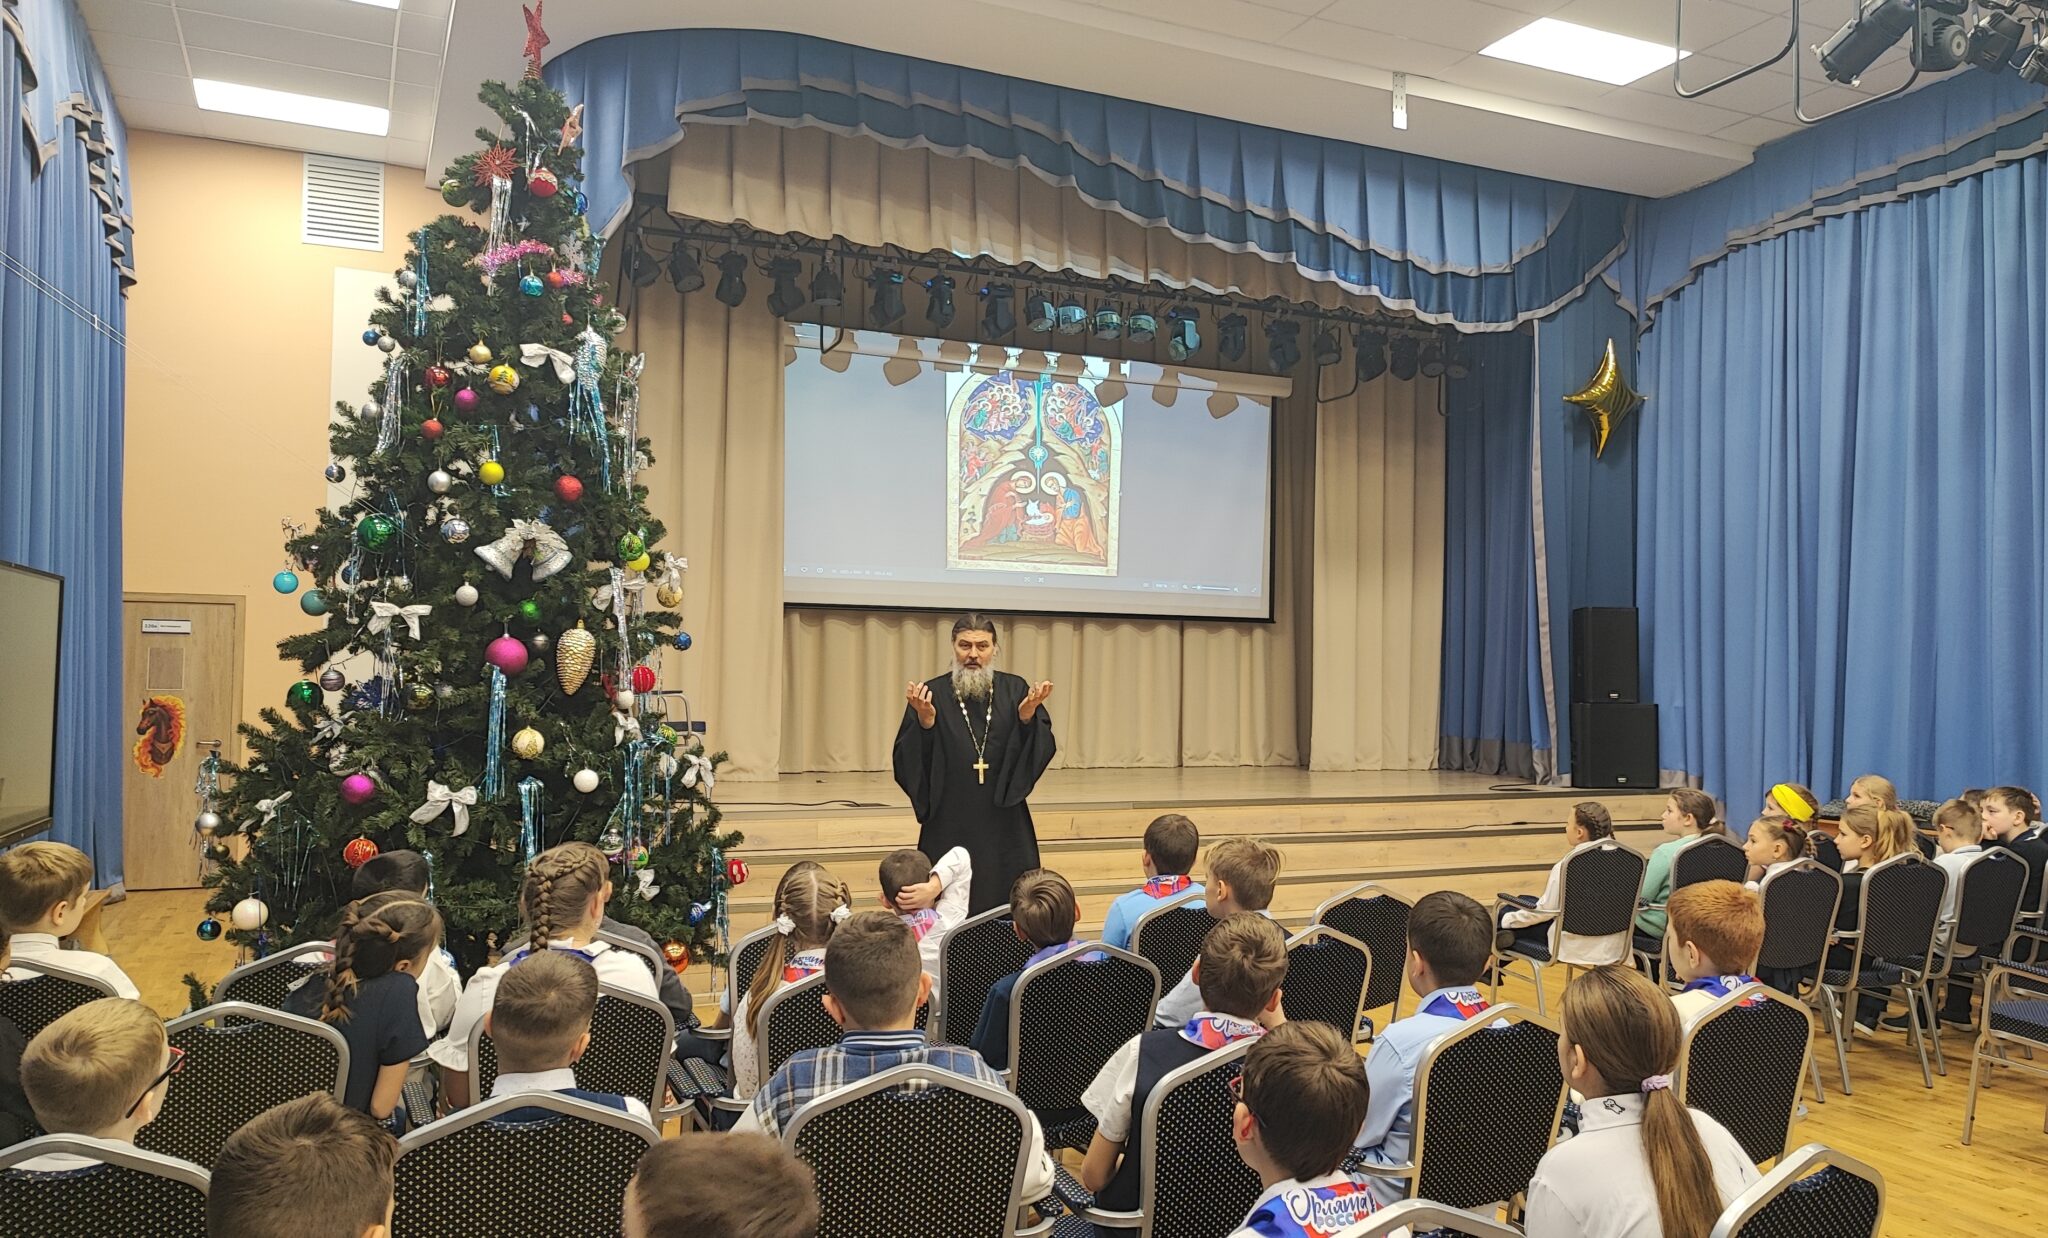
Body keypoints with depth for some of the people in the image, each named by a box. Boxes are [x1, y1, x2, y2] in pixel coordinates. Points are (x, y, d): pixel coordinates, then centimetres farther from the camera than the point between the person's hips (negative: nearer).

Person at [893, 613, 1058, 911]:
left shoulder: (1015, 690, 3)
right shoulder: (932, 694, -1)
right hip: (949, 825, -1)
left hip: (1004, 824, 1)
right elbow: (907, 763, -6)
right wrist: (925, 721, -22)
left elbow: (1043, 750, -4)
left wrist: (1027, 716, -22)